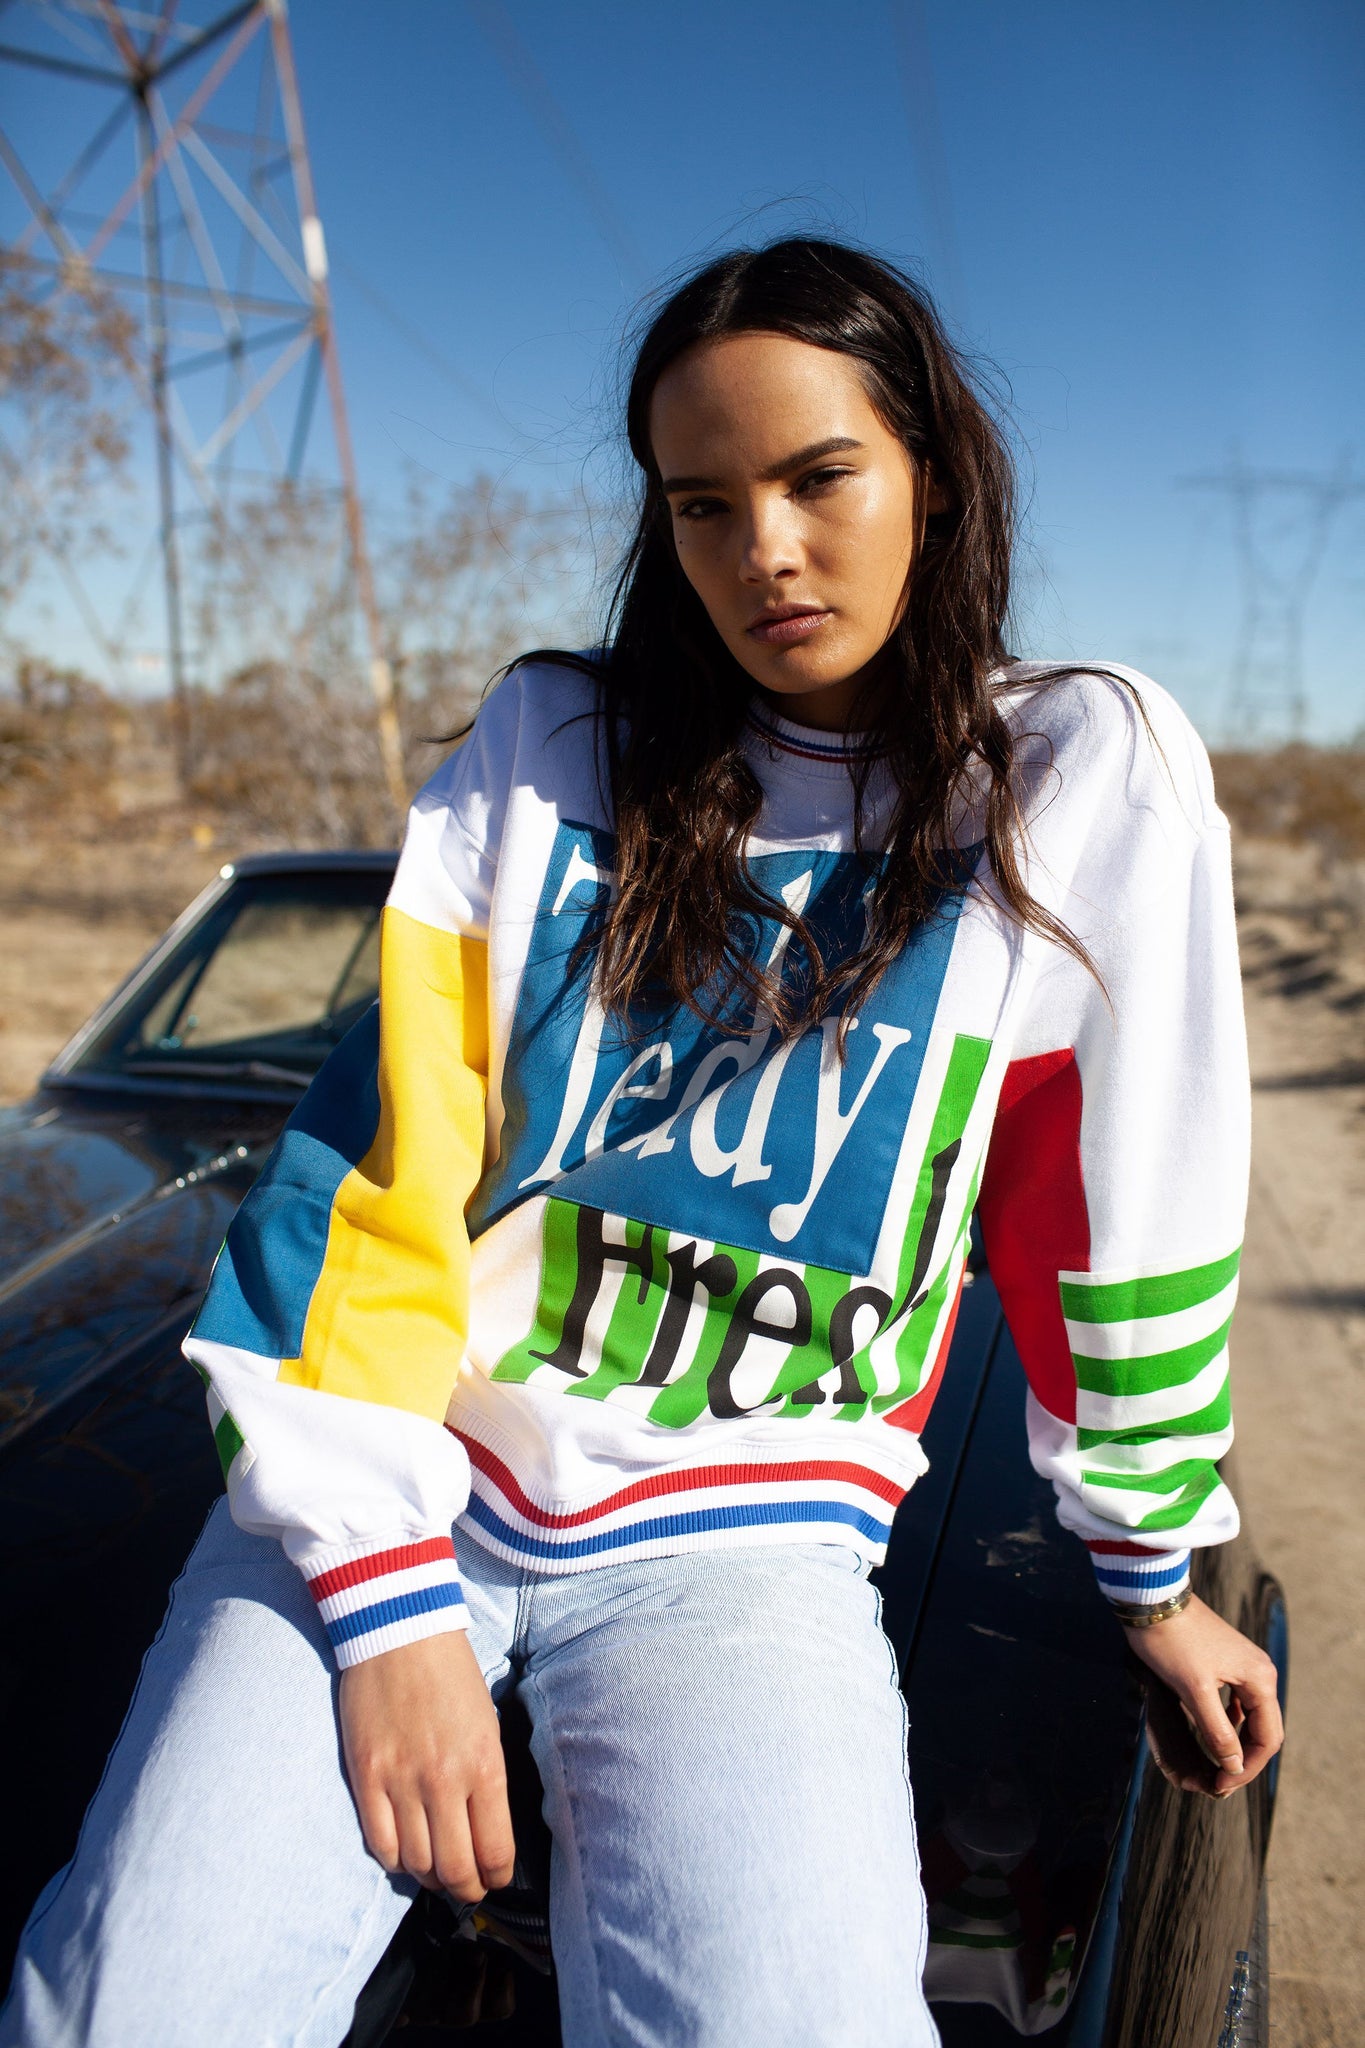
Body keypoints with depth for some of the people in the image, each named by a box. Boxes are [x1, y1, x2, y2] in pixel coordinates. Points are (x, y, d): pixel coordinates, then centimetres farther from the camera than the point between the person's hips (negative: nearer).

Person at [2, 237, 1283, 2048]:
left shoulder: (1092, 777, -3)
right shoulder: (550, 753, 1)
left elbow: (1131, 1214, 3)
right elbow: (371, 1166, -4)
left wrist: (1155, 1575, 12)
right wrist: (386, 1596, -10)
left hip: (736, 1538, -1)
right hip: (409, 1474, 2)